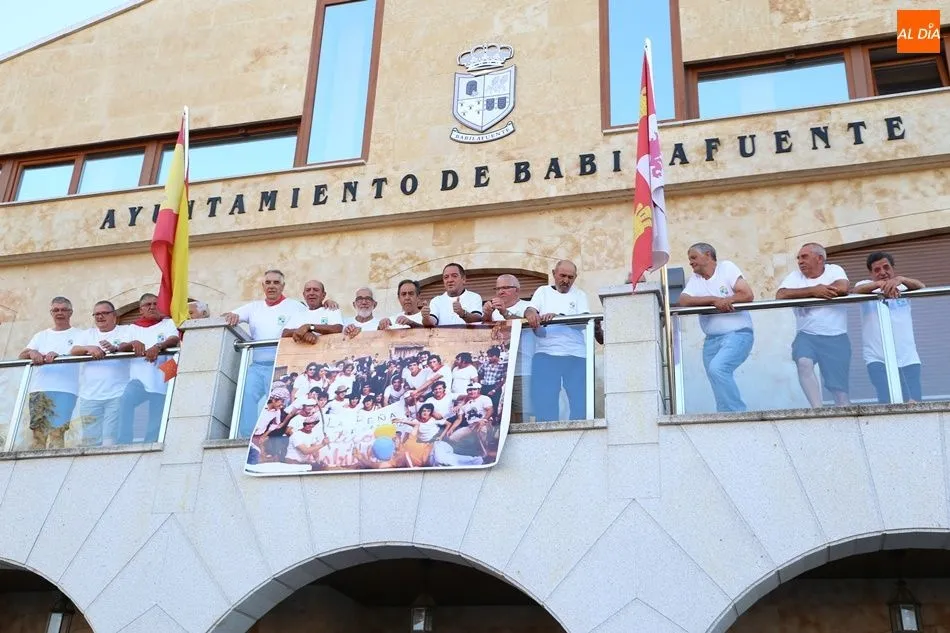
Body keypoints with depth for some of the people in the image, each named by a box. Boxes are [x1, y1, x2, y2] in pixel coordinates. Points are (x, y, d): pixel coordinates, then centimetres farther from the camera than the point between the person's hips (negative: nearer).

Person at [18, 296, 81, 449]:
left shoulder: (78, 334, 13)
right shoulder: (41, 336, 24)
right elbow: (22, 355, 13)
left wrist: (58, 355, -24)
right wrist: (32, 352, -11)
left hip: (65, 390, -4)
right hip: (38, 390, 4)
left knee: (57, 432, -14)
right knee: (38, 433, -2)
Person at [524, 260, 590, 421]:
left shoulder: (579, 295, 14)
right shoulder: (543, 291, 17)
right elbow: (529, 310, 3)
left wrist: (557, 317, -18)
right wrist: (531, 314, -23)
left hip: (576, 356, 0)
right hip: (546, 354, 0)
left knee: (581, 402, -5)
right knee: (544, 404, -6)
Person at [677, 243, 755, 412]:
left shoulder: (726, 268, 0)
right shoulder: (694, 279, 10)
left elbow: (748, 295, -8)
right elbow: (683, 300, -10)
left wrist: (723, 301, -9)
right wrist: (715, 300, -19)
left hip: (737, 334, -5)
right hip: (711, 339, 6)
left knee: (717, 368, -26)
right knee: (720, 390, 3)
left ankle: (738, 414, -17)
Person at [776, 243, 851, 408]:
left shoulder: (834, 270, 6)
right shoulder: (795, 276, 8)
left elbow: (842, 288, -16)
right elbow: (780, 295, -10)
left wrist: (809, 292, -8)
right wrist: (813, 291, -16)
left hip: (836, 336, 0)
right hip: (807, 335, 1)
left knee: (839, 385, -1)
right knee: (804, 363, -29)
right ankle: (818, 410, -24)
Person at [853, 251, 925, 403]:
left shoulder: (902, 288, 11)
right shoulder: (867, 285, 8)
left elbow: (920, 286, -11)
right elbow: (857, 290, -16)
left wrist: (900, 279, -34)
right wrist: (880, 284, -39)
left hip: (908, 358, 1)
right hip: (877, 359, -1)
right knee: (889, 403, -19)